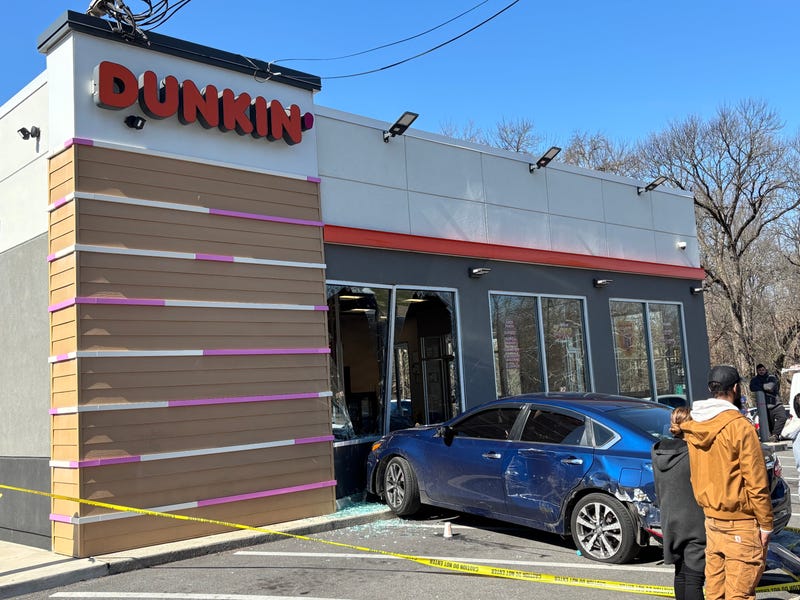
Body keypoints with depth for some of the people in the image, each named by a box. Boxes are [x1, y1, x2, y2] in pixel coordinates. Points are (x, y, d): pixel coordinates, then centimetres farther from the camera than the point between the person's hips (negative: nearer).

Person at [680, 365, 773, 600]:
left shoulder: (692, 427, 4)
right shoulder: (739, 427, -17)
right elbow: (756, 482, -15)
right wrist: (766, 524, -7)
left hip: (711, 518, 7)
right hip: (740, 522, -7)